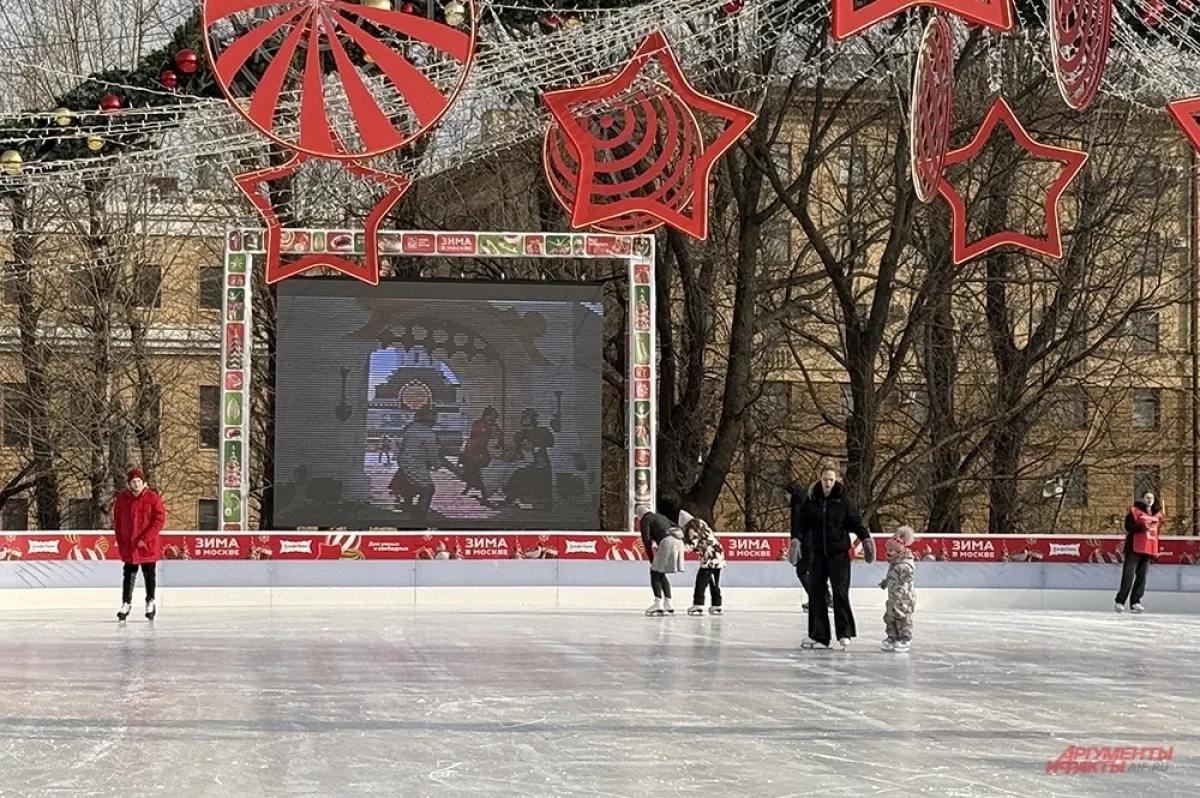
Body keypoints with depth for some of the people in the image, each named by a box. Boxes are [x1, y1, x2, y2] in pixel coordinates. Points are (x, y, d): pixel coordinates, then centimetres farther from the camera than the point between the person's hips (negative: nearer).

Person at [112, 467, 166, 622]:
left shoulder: (152, 498, -9)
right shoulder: (121, 499, -1)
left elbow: (160, 519, -11)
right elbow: (117, 522, 7)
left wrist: (145, 538, -17)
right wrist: (120, 542, 3)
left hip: (148, 545, -2)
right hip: (128, 545, 2)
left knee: (149, 574, 9)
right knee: (129, 574, 6)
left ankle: (150, 602, 23)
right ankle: (126, 603, 15)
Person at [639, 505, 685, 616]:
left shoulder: (645, 520, 10)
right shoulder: (662, 517, 32)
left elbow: (646, 540, -3)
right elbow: (680, 529, 28)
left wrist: (651, 560, 3)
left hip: (667, 541, -7)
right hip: (678, 541, 7)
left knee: (655, 573, 1)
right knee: (661, 574, 18)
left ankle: (658, 603, -12)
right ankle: (668, 605, 14)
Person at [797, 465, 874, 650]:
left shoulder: (843, 501, -3)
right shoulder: (811, 500, 3)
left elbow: (856, 522, -1)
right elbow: (803, 522, 5)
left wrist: (866, 539, -12)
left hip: (839, 553, -3)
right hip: (817, 553, 3)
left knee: (840, 593, -7)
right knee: (815, 593, 3)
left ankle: (844, 633, 0)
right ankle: (818, 635, 10)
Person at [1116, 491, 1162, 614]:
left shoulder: (1157, 514, 16)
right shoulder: (1135, 511, -2)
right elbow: (1128, 526, -10)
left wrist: (1156, 550, 17)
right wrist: (1142, 526, -25)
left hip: (1149, 550, 6)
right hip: (1135, 548, -6)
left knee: (1142, 576, 3)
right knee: (1129, 575, -10)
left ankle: (1135, 602, 5)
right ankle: (1120, 601, -8)